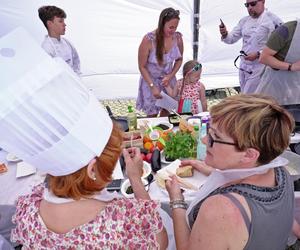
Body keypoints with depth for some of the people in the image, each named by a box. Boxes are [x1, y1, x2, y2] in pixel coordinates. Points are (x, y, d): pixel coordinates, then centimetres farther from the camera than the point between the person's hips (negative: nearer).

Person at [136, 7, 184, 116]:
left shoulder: (177, 37, -13)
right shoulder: (148, 40, -25)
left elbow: (179, 59, 4)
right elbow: (142, 67, -15)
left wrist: (170, 76, -11)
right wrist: (152, 86, -19)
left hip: (168, 79, 4)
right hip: (150, 80, -3)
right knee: (152, 114, 6)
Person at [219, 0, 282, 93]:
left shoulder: (273, 20, -10)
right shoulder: (244, 21, 9)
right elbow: (232, 38, 8)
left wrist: (258, 54, -23)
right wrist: (225, 34, -13)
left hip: (258, 68, -7)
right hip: (243, 66, 7)